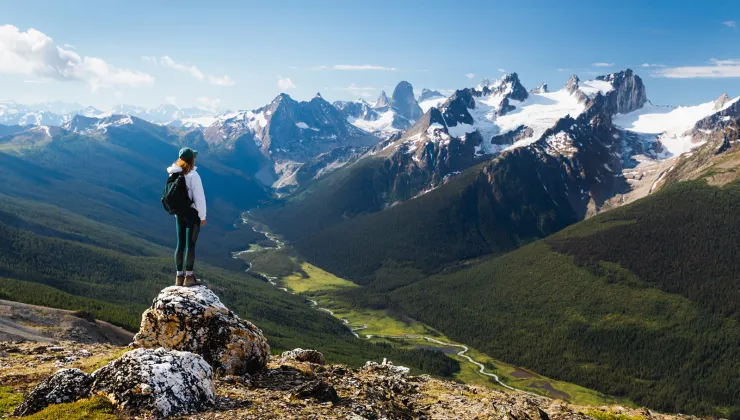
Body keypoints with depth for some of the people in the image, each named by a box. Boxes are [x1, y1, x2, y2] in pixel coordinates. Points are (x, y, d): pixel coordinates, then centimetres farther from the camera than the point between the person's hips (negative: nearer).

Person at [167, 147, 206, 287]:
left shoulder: (174, 174, 2)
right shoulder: (193, 175, -18)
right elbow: (199, 197, -17)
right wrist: (202, 216, -8)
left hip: (179, 212, 6)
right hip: (192, 212, -6)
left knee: (180, 244, 12)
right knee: (191, 244, 1)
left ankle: (179, 276, 17)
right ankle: (189, 277, 6)